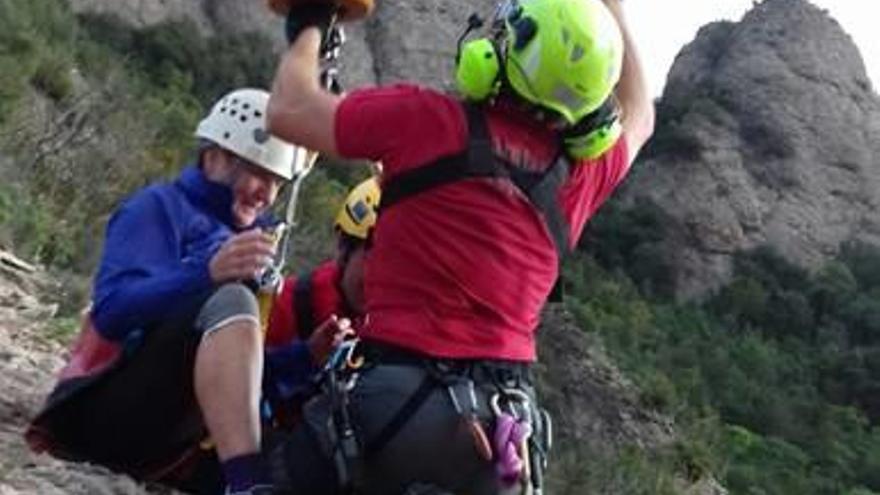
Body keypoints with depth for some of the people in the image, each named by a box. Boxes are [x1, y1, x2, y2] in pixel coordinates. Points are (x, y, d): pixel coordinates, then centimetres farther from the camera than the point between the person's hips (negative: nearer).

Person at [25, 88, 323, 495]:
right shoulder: (160, 207, 1)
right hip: (110, 409, -8)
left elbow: (244, 361, 19)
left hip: (173, 441, 8)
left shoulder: (250, 238, 23)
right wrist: (206, 273, -32)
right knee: (231, 300, -32)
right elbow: (112, 309, -17)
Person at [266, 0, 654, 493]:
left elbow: (289, 112, 4)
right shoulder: (582, 171, 8)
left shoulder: (432, 121, -7)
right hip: (506, 427, 4)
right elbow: (638, 118, 32)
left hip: (397, 399, -4)